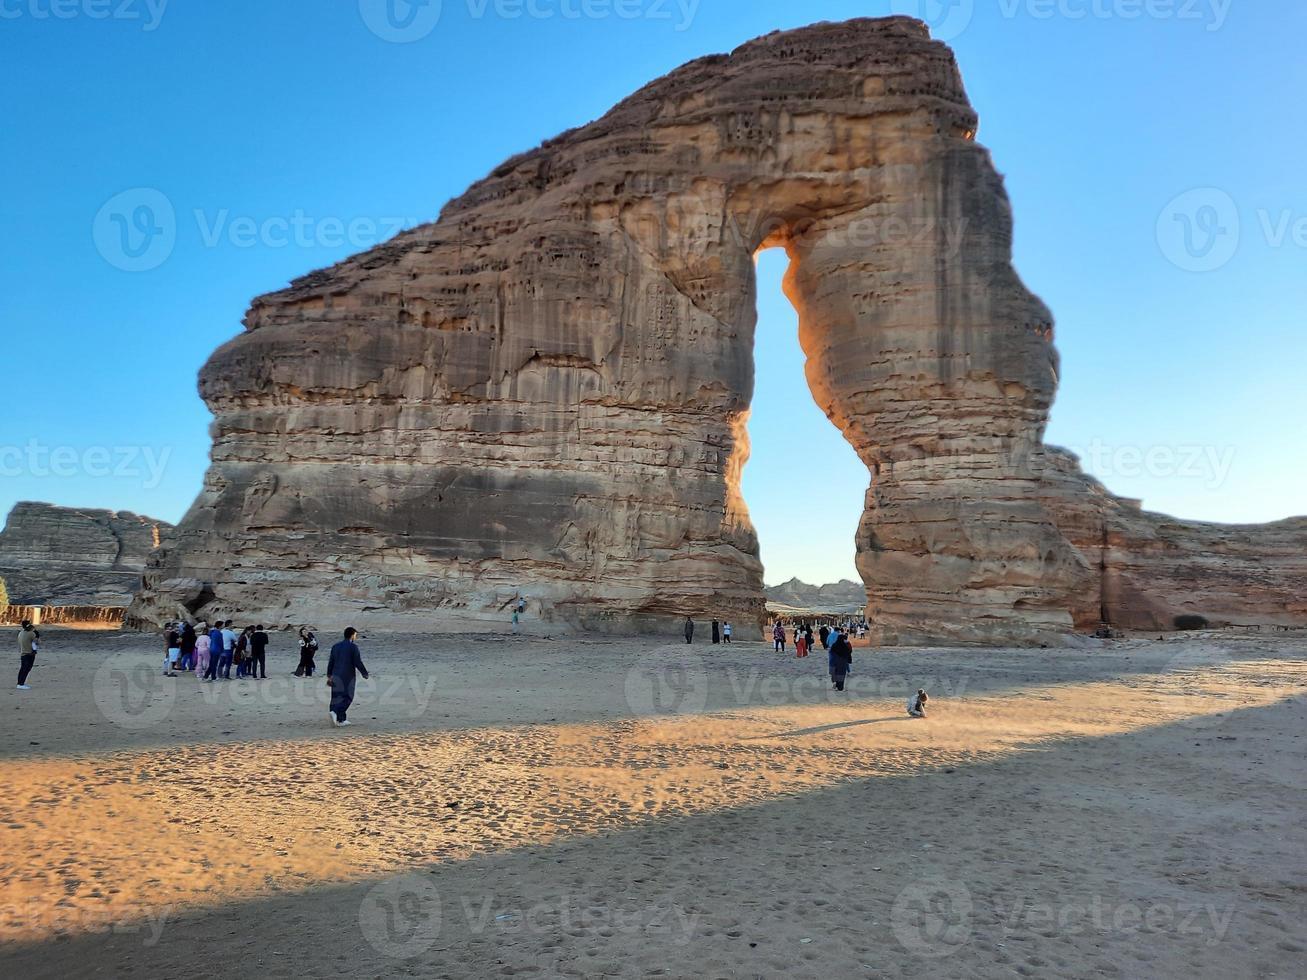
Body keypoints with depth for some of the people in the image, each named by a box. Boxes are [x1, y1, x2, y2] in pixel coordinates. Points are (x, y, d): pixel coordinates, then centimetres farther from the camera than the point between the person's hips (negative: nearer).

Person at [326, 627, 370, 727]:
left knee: (337, 697, 9)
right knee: (347, 698, 0)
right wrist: (365, 674, -1)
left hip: (336, 676, 6)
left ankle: (341, 720, 9)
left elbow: (331, 662, 11)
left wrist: (329, 676, 16)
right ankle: (335, 712, -20)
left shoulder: (336, 646, 10)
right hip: (348, 676, -6)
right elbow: (358, 662, -13)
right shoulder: (353, 646, -9)